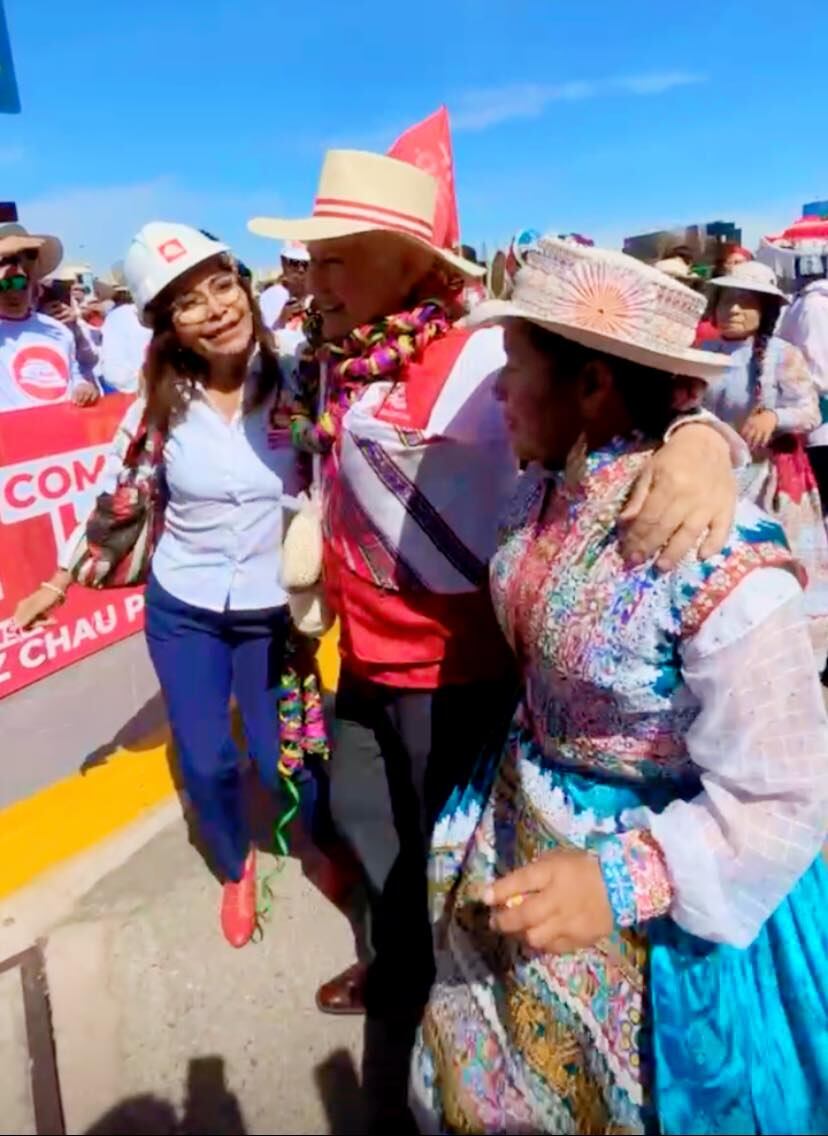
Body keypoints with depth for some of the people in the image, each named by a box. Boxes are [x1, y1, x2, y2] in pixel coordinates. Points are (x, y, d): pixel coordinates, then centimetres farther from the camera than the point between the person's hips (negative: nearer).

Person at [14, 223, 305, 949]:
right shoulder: (161, 403, -9)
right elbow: (121, 496, 3)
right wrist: (64, 579, 8)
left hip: (274, 609, -1)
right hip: (182, 609, 2)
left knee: (282, 757, 10)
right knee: (205, 760, 11)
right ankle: (236, 869, 43)